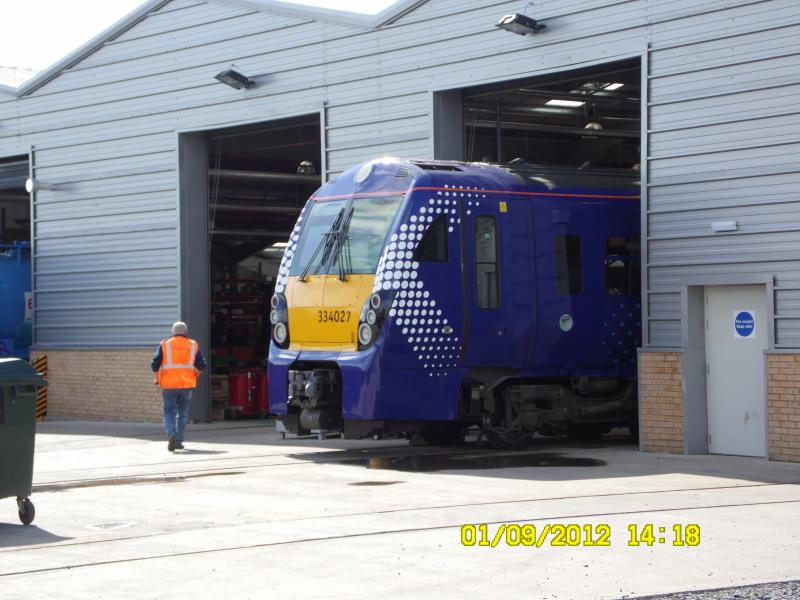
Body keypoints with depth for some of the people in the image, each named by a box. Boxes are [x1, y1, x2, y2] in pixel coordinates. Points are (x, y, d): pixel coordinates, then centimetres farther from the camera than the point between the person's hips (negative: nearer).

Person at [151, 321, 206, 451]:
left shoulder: (164, 344, 4)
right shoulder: (193, 345, 7)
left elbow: (154, 364, -5)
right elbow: (201, 366, 1)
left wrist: (157, 379, 11)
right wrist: (194, 376, 19)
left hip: (169, 385, -1)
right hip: (187, 384, 1)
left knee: (169, 413, 4)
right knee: (182, 414, 15)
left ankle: (171, 435, -21)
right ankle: (178, 441, 15)